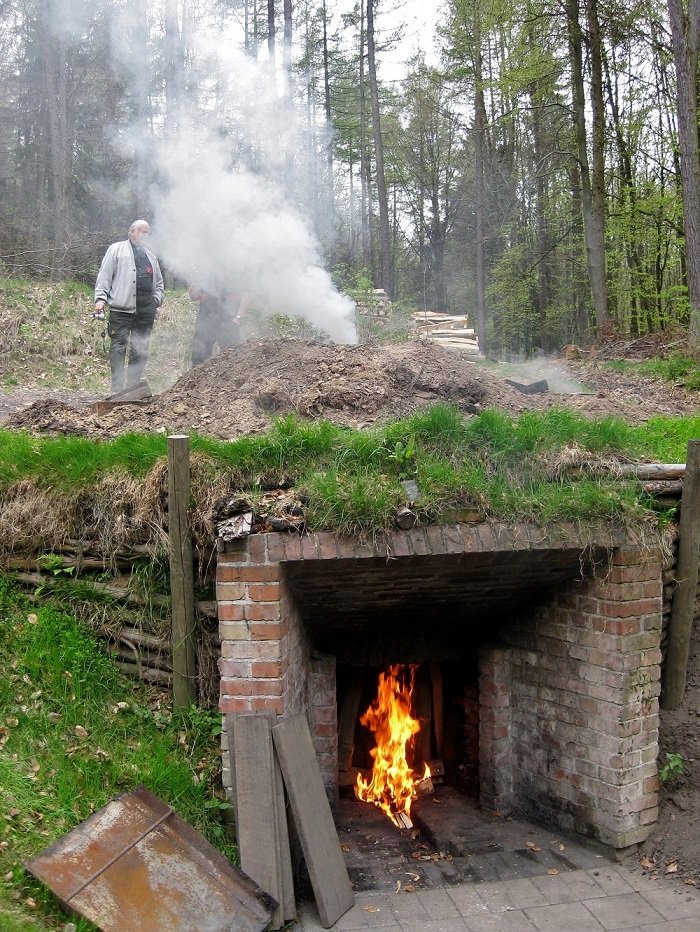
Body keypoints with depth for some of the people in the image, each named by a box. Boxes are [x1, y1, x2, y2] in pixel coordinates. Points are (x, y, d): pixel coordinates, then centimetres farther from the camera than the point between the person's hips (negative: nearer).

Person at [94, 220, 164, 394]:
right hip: (122, 308, -5)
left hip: (146, 311, 5)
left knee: (141, 350, 3)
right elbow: (104, 275, 2)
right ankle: (117, 389, -9)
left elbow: (158, 282, 31)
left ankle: (133, 387, 9)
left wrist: (157, 299, 13)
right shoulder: (116, 250, 8)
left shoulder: (150, 256, 25)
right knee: (118, 347, -8)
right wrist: (101, 298, -9)